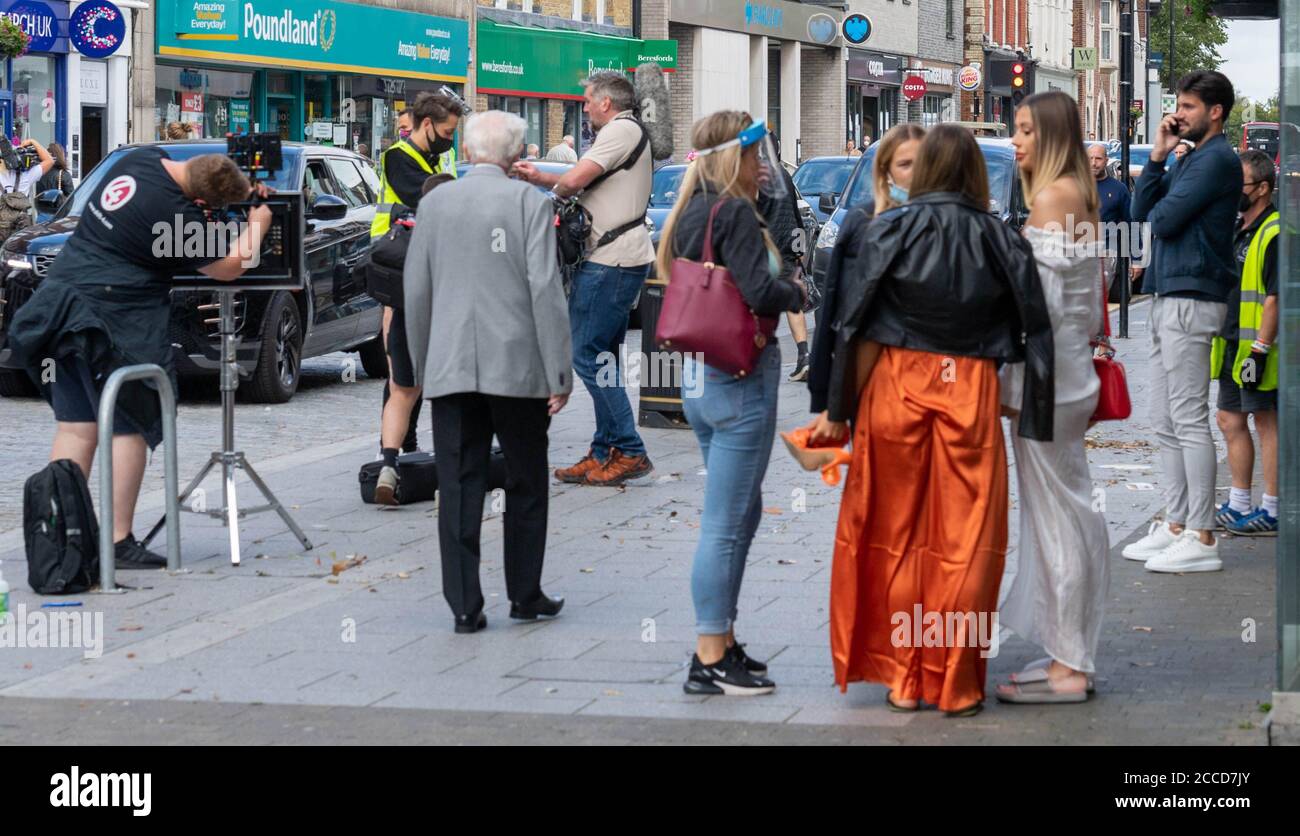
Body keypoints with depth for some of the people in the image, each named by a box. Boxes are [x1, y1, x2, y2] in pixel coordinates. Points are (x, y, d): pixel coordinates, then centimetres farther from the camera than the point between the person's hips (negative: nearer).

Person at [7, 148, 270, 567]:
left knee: (74, 428, 10)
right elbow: (229, 266, -7)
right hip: (115, 322, -8)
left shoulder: (146, 157, 3)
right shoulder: (177, 215, -19)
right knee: (128, 429, 1)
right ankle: (119, 542, 1)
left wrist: (242, 189, 17)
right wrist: (259, 221, 8)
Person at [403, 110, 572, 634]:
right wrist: (560, 373, -5)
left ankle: (465, 606, 1)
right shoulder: (529, 203, -4)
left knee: (460, 488, 3)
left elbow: (416, 292, 9)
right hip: (516, 368, -2)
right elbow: (545, 290, -9)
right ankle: (525, 595, 16)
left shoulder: (434, 204, 6)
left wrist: (422, 367, 18)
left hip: (450, 369, 2)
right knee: (526, 484, 11)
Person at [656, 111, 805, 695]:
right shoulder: (735, 213, -14)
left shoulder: (690, 214, 13)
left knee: (742, 513, 20)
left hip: (702, 377, 10)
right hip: (742, 378, -10)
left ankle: (722, 644, 25)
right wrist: (796, 292, -4)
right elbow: (760, 292, -22)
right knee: (727, 522, -5)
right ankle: (711, 661, -1)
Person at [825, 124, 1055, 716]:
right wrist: (1033, 416, 6)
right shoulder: (1001, 241, 1)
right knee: (965, 539, 7)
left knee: (898, 535, 10)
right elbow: (1033, 332, 0)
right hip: (971, 395, 0)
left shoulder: (889, 230, -2)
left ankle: (903, 678, 13)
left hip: (895, 388, 0)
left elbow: (860, 330, -5)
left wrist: (846, 409, 0)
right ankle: (956, 684, 9)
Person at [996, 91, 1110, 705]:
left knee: (1053, 513, -6)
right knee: (1071, 511, 12)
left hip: (1044, 375, -10)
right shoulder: (1080, 197, 14)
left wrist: (1007, 379, -15)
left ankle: (1066, 669, -2)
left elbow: (1039, 297, -19)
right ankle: (1072, 656, 19)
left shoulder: (1051, 197, -14)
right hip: (1070, 374, 10)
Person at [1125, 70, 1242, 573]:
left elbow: (1163, 220, -18)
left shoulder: (1217, 159, -12)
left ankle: (1202, 540, -8)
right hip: (1168, 299, 10)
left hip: (1191, 300, -10)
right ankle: (1176, 526, 18)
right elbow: (1142, 210, 14)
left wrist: (1158, 211, 5)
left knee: (1189, 421, -9)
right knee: (1167, 425, 13)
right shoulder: (1191, 159, 18)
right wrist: (1158, 154, 5)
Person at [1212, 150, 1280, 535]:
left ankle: (1272, 511, 1)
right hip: (1233, 344, 10)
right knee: (1230, 422, 13)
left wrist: (1260, 348, -22)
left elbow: (1275, 297, -19)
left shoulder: (1275, 233, -14)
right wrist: (1227, 341, 17)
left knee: (1267, 422, -4)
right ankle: (1238, 505, 22)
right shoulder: (1238, 229, 16)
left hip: (1258, 348, -10)